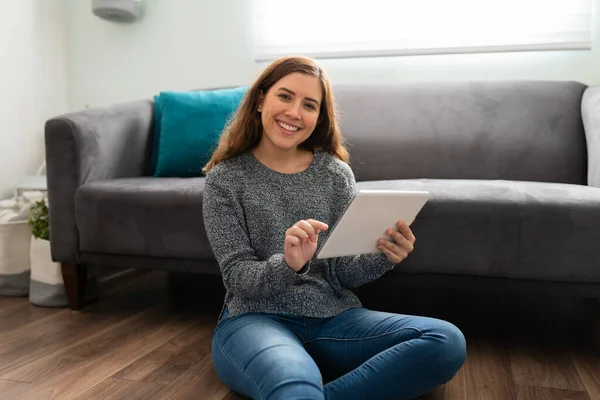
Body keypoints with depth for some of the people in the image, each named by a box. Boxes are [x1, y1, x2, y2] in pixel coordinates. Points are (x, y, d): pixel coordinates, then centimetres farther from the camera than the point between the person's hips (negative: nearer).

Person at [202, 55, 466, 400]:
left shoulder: (336, 173, 5)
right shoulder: (224, 178, 0)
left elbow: (343, 273, 3)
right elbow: (239, 278, -7)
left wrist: (384, 257, -18)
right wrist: (288, 265, -28)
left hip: (333, 318, 6)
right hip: (256, 319, -5)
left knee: (447, 342, -21)